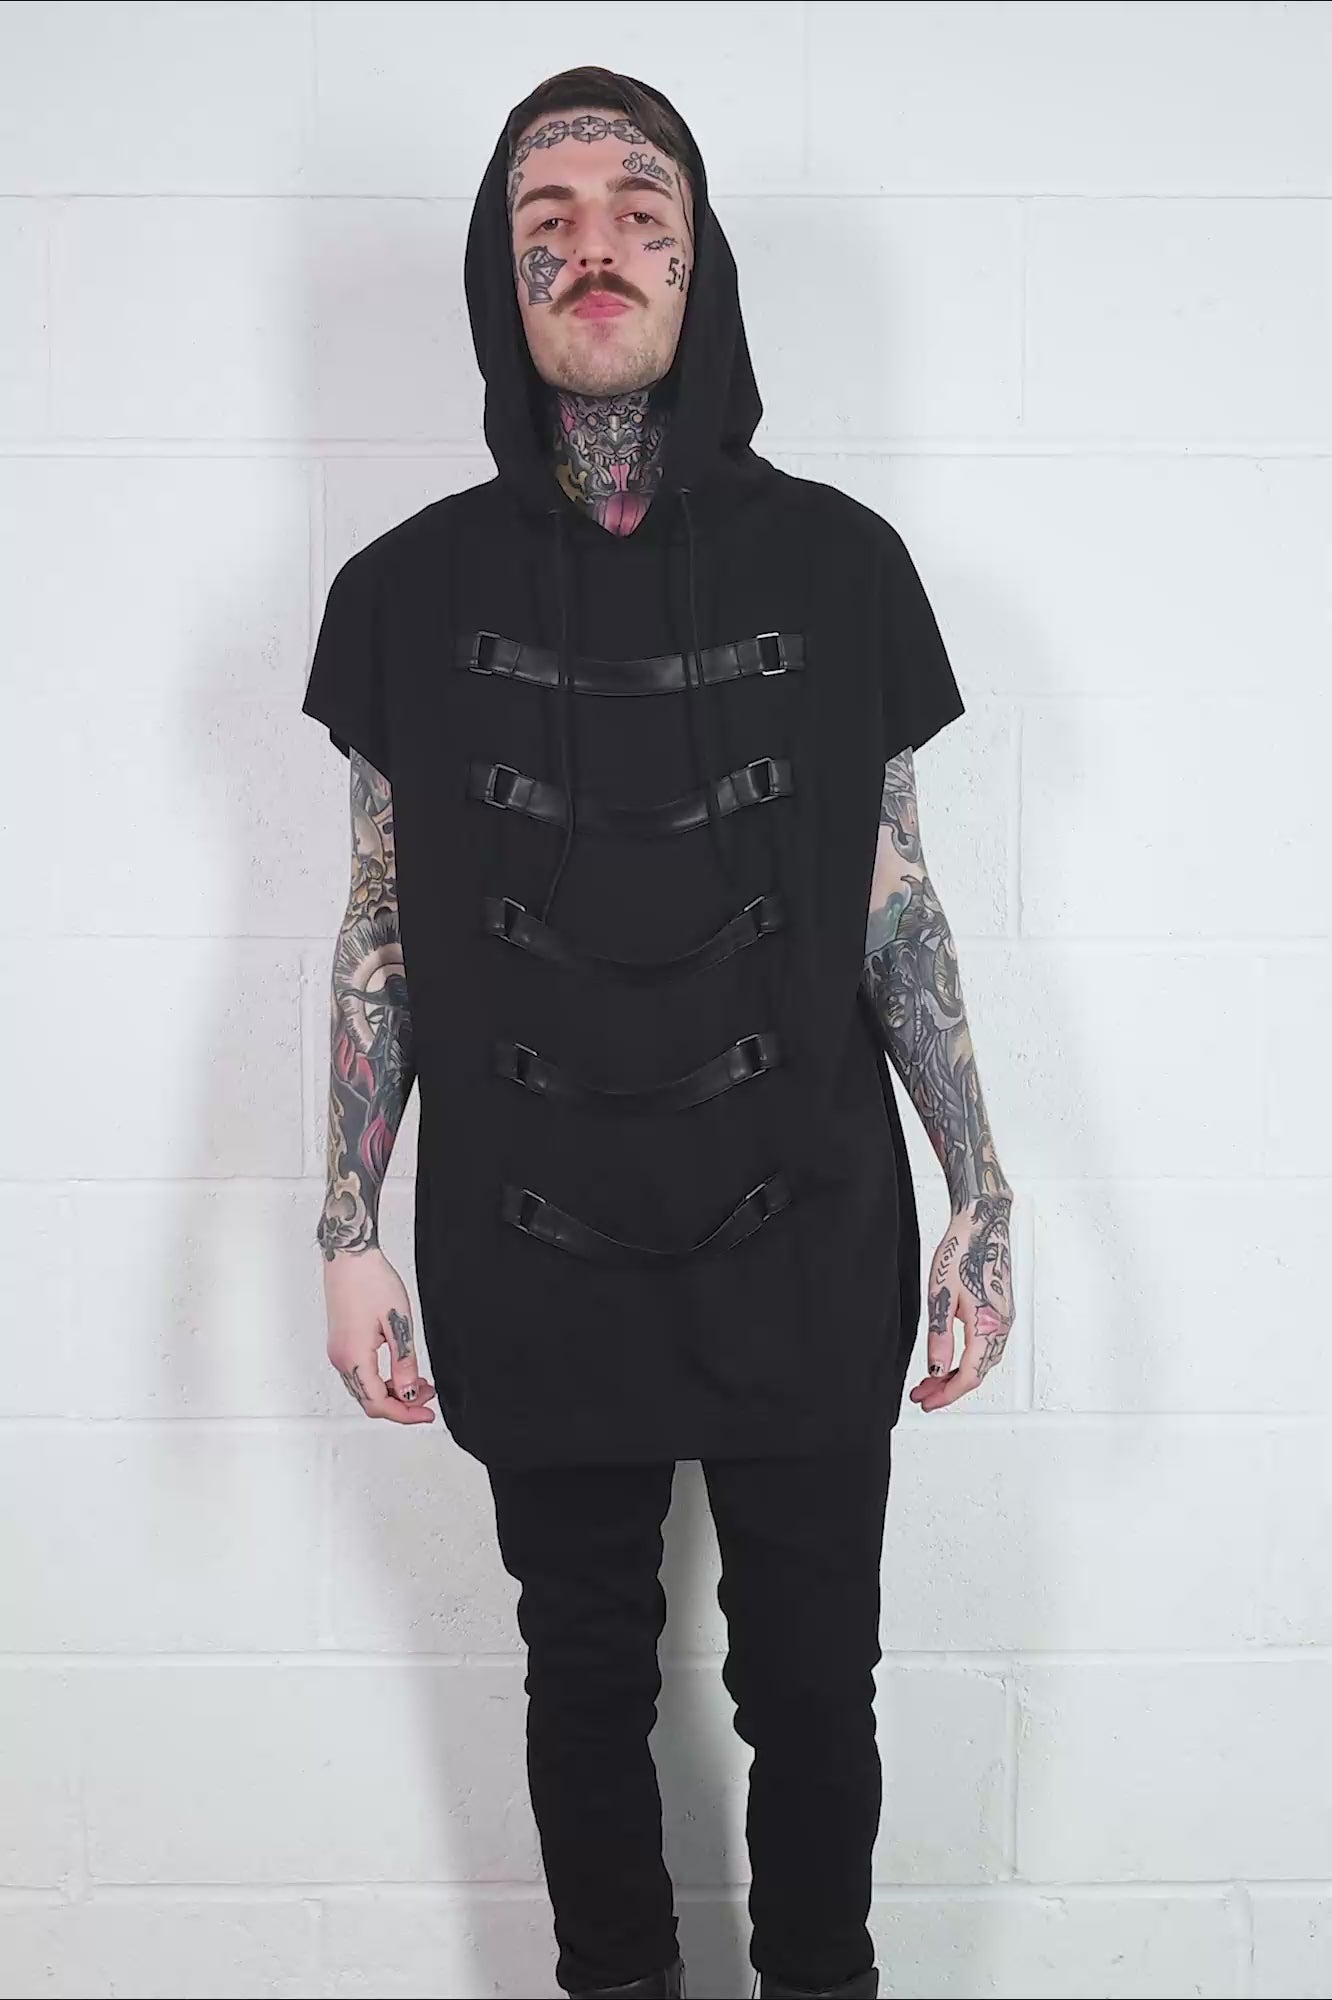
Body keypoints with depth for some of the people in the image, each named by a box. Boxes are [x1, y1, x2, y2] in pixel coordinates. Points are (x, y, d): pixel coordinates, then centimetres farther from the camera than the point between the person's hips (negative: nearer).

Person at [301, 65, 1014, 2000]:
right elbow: (381, 929, 3)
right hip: (536, 1270, 1)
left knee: (812, 1692, 13)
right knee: (587, 1685, 17)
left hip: (808, 1257, 0)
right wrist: (350, 1237, -1)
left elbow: (897, 908, 1)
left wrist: (983, 1205, -1)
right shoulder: (413, 590, -2)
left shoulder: (836, 564, -4)